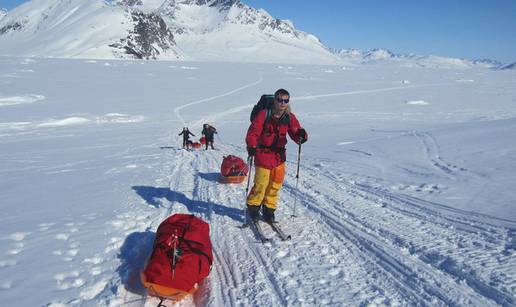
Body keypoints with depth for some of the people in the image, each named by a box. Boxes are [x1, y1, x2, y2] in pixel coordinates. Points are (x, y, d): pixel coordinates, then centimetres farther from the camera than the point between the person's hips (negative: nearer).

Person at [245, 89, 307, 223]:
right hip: (263, 154, -4)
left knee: (276, 184, 9)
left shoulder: (289, 117, 2)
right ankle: (253, 207, 20)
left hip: (279, 155, 4)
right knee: (261, 184, -4)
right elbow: (253, 132, -11)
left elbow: (296, 134, 0)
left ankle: (269, 208, 28)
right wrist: (251, 146, -27)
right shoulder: (264, 114, -10)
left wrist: (302, 135, -24)